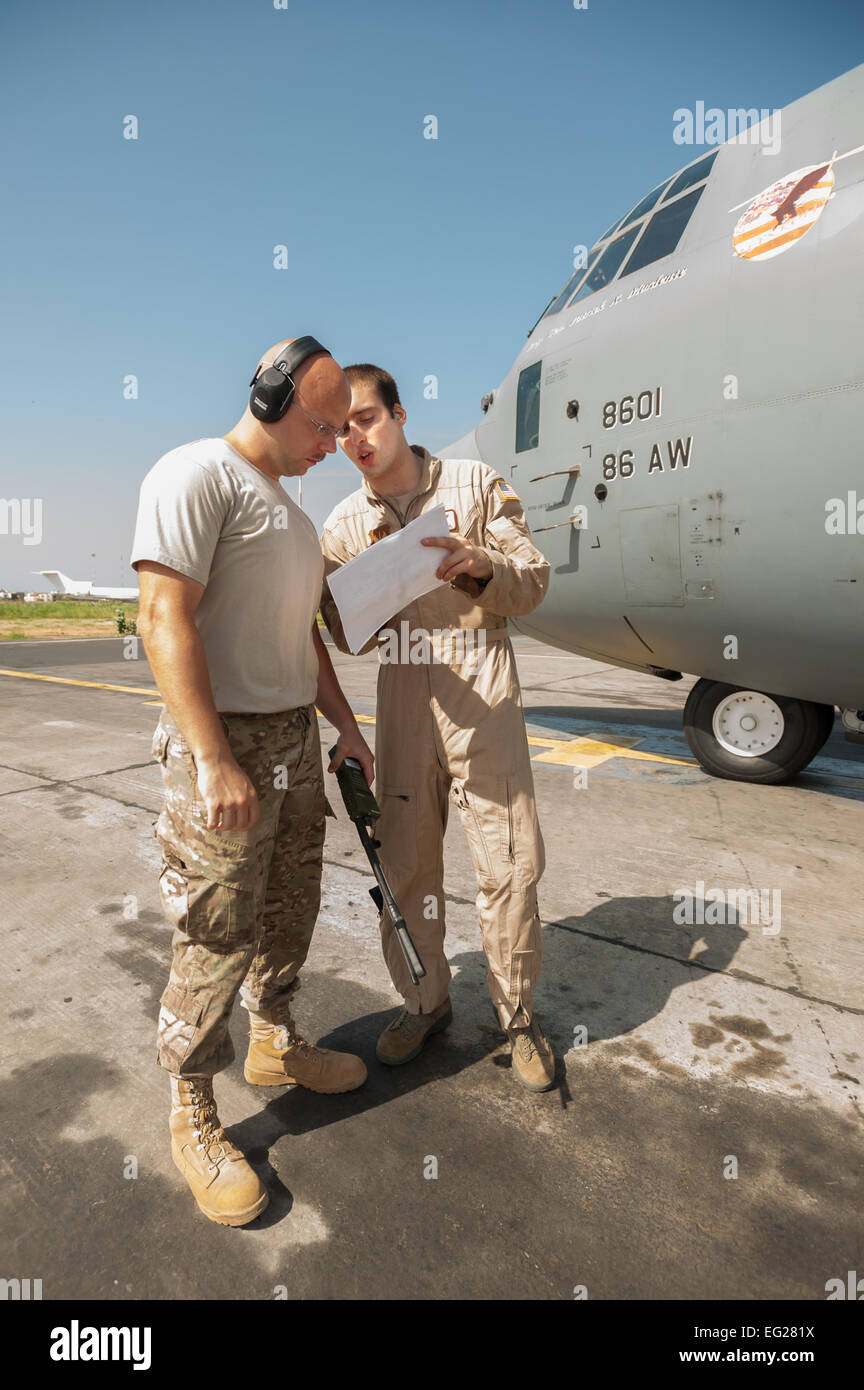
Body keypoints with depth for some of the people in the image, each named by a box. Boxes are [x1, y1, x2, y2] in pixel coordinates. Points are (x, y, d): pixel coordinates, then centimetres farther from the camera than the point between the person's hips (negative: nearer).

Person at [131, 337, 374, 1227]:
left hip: (296, 742, 9)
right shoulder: (196, 475, -10)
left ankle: (275, 1044, 40)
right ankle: (192, 1114, 21)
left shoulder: (286, 508, 18)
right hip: (223, 747, -9)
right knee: (216, 938, 1)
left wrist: (344, 724, 18)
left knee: (290, 908, 19)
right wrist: (215, 761, -25)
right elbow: (164, 619, -20)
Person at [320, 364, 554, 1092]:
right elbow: (350, 635, 8)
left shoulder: (476, 483, 2)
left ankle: (518, 1011, 21)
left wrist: (478, 566, -21)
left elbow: (534, 580, 0)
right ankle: (425, 998, 30)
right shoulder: (343, 525, 9)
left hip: (483, 691, -2)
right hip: (402, 697, 3)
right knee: (406, 860, 8)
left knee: (509, 861, -1)